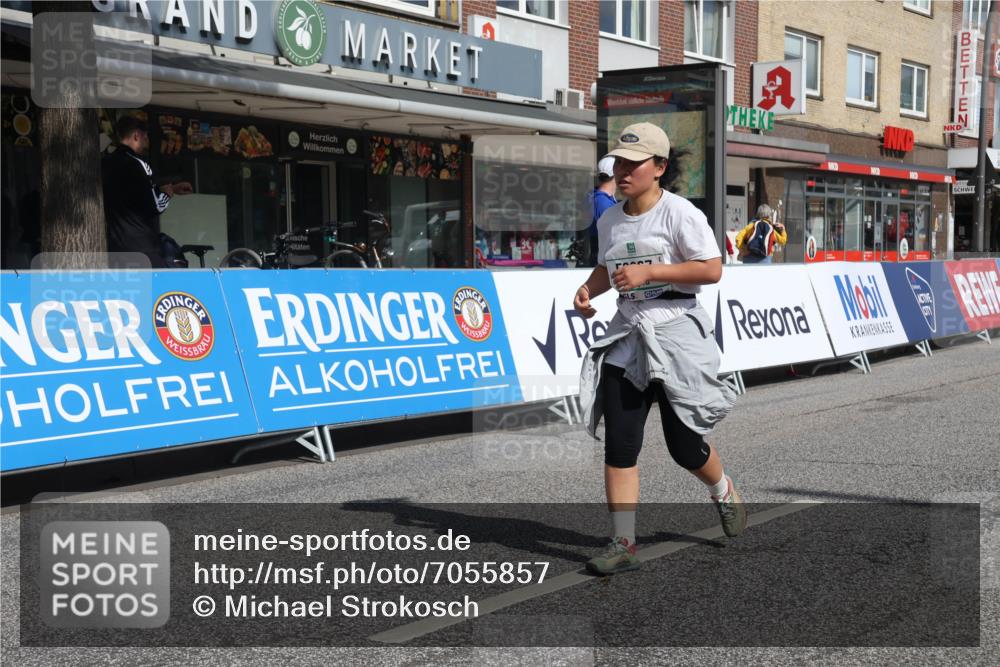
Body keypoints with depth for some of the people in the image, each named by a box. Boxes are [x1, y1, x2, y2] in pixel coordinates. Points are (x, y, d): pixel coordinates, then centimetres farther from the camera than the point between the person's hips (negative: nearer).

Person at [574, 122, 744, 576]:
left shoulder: (679, 213, -11)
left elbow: (712, 269, -15)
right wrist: (588, 288, 1)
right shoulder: (609, 220, 8)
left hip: (675, 333, -5)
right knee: (618, 444, -3)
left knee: (685, 446, 3)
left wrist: (648, 272, -21)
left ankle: (724, 492, 37)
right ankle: (622, 545, 2)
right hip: (627, 334, 5)